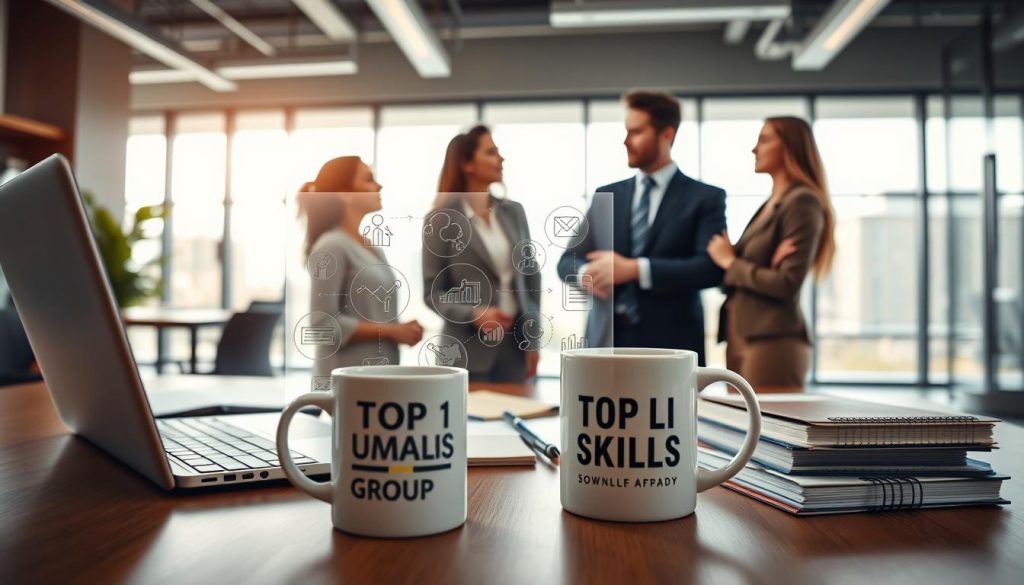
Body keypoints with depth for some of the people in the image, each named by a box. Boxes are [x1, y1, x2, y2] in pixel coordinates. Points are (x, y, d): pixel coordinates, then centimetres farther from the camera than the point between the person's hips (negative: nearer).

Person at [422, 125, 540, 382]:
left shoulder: (514, 212, 8)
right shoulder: (441, 219, -5)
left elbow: (531, 275, 11)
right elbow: (433, 292, -5)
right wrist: (473, 315, -21)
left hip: (516, 340, 4)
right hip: (470, 347, -4)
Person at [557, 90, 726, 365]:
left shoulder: (706, 198, 2)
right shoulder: (605, 196, 13)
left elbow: (712, 267, -11)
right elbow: (568, 261, 13)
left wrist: (634, 269, -19)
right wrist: (587, 273, -12)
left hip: (671, 349, -3)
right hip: (607, 344, 3)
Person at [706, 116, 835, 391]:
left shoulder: (801, 202, -8)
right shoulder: (770, 204, 18)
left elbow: (788, 284, -17)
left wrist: (730, 262, -6)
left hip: (772, 341, -8)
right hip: (741, 338, 8)